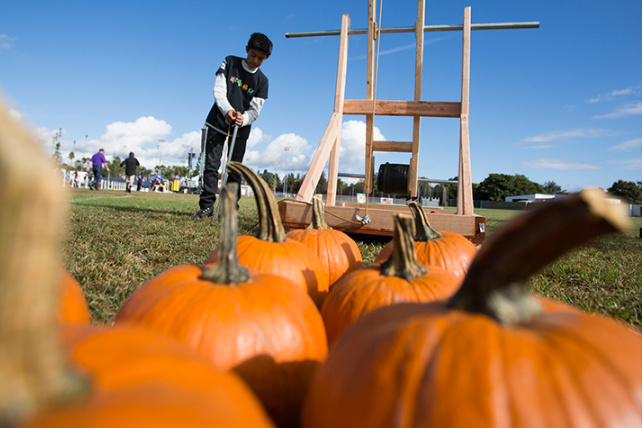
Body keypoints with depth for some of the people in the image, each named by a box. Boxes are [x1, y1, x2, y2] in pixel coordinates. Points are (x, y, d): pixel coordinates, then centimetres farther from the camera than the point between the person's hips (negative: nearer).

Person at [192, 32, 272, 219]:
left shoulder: (262, 81, 2)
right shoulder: (230, 63, 3)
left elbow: (255, 110, -2)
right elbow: (219, 90, -5)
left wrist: (243, 119, -24)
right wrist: (227, 110, -23)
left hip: (241, 129, 0)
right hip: (218, 123, 0)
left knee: (235, 170, 0)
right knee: (211, 165, -5)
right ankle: (207, 206, -2)